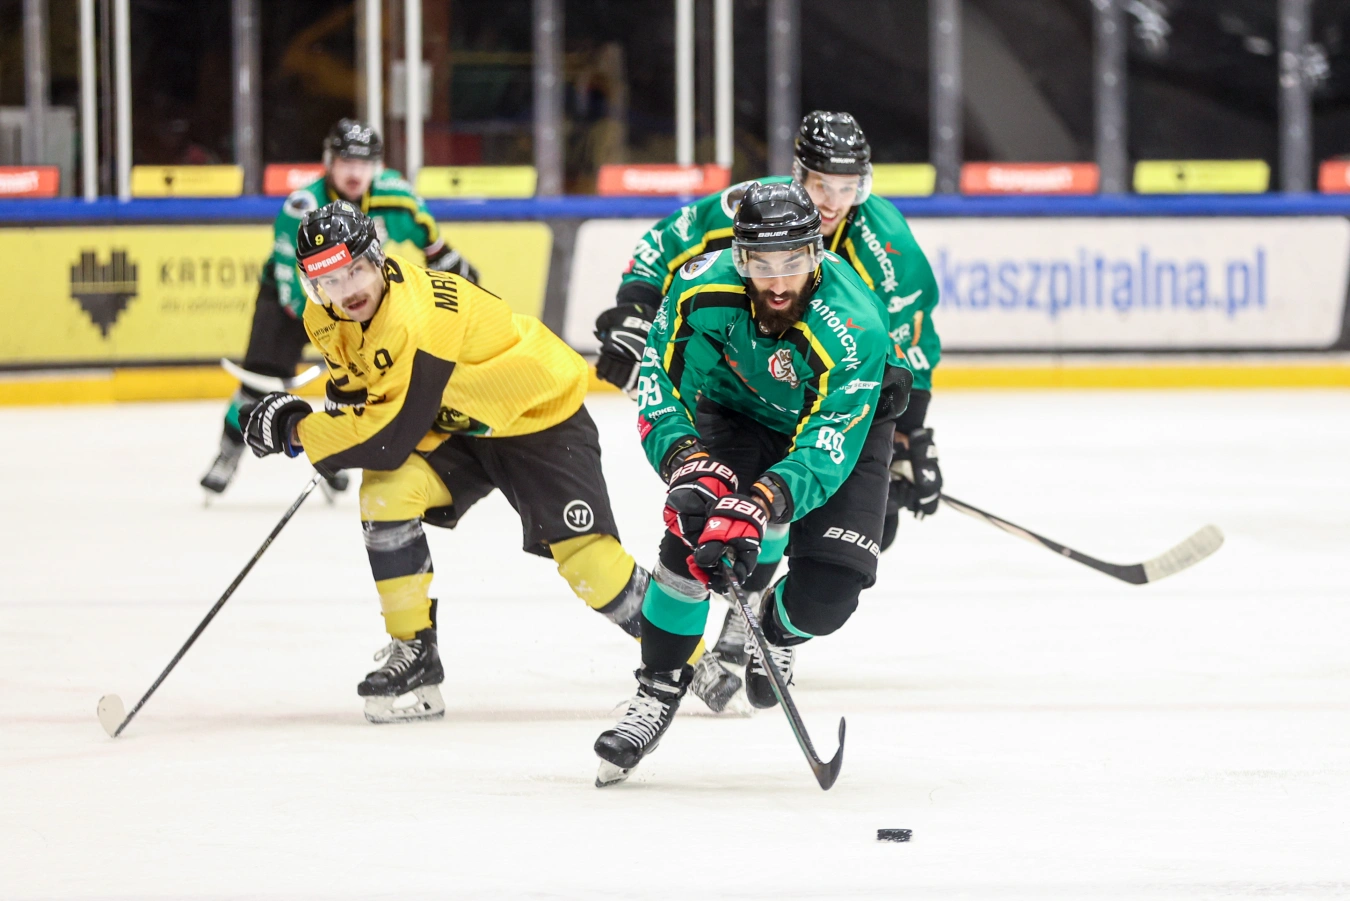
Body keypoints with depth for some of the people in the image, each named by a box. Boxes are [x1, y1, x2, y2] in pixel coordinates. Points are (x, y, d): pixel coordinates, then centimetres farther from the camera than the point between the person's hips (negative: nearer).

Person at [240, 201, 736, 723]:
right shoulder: (327, 321, -10)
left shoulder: (417, 319, -36)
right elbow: (356, 383, 11)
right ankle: (412, 654, -9)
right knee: (386, 493, -20)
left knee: (586, 555, -13)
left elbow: (389, 438, -36)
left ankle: (692, 658, 8)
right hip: (449, 424, 7)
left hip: (539, 417, -7)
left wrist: (296, 431, -29)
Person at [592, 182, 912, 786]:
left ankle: (776, 630, 22)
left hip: (845, 419, -2)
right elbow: (659, 380, -20)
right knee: (690, 541, -22)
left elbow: (826, 449, -40)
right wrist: (689, 465, -36)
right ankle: (659, 689, -3)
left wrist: (757, 508, -54)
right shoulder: (705, 289, -29)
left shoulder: (852, 328, -39)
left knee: (828, 590, -16)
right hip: (738, 413, 2)